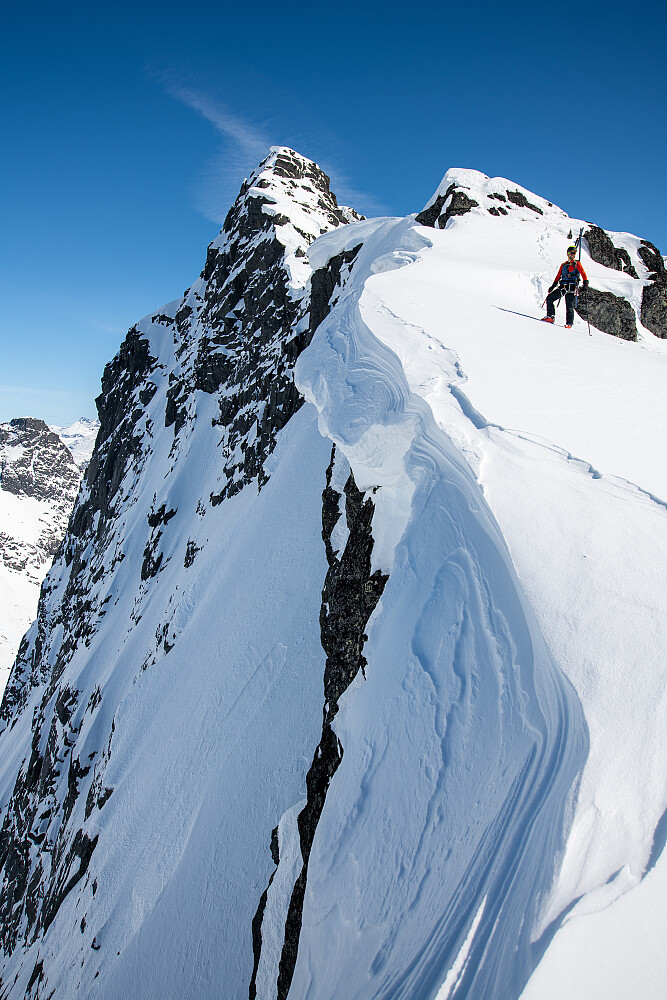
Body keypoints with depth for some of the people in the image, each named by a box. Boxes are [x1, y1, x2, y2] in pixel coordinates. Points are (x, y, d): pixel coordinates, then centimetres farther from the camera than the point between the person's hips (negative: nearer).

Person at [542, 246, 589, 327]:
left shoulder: (577, 263, 8)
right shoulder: (563, 265, 21)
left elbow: (583, 274, 1)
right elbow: (558, 276, 23)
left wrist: (585, 283, -11)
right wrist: (553, 286, 14)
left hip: (571, 288, -5)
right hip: (562, 287, 5)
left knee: (569, 306, -11)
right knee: (549, 298, -7)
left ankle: (569, 323, -8)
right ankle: (550, 316, -6)